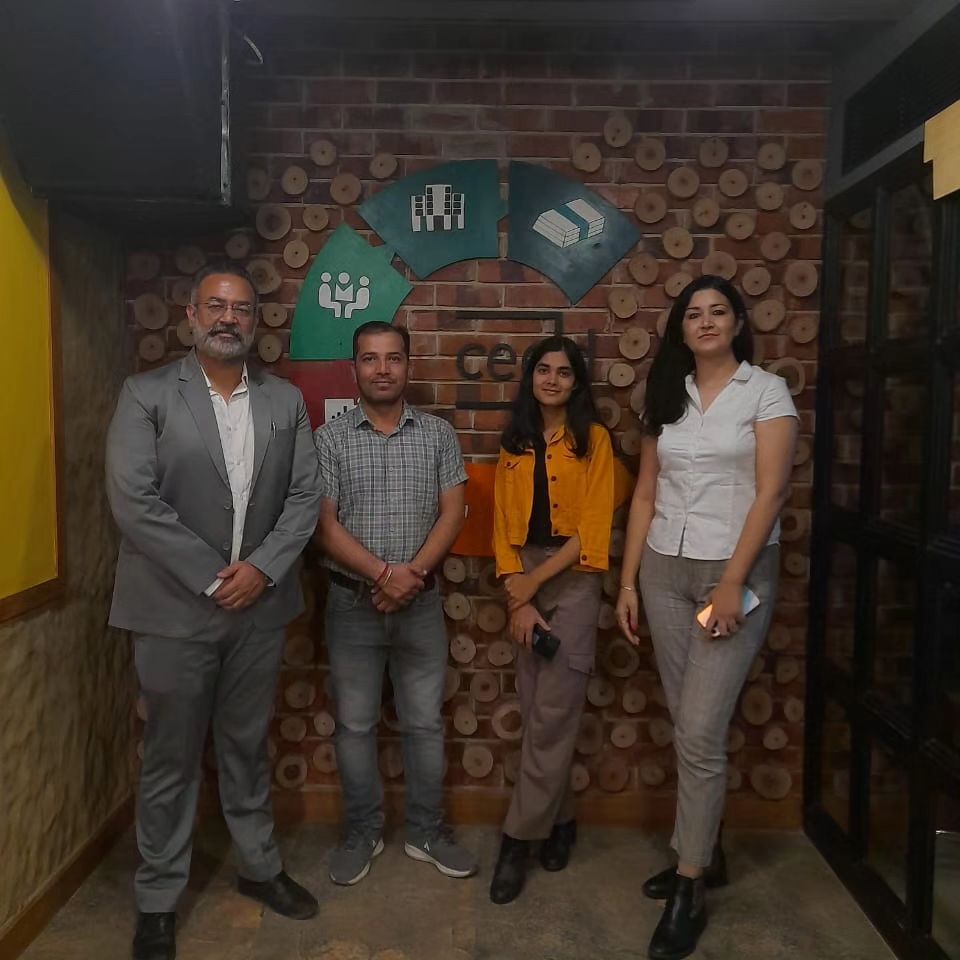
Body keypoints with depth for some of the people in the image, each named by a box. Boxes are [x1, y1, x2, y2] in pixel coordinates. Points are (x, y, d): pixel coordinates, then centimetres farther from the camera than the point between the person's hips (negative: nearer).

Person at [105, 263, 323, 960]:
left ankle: (259, 867, 37)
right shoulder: (147, 394, -4)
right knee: (171, 758, 11)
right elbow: (133, 500, -13)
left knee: (248, 747, 18)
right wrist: (211, 576, -15)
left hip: (259, 606, 3)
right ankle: (159, 899, 29)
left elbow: (306, 495, 2)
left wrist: (262, 568, -11)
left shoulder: (285, 400, 6)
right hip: (175, 608, -3)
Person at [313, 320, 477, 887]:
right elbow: (325, 524, -8)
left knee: (425, 723, 11)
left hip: (421, 602, 1)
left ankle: (428, 831, 28)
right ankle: (362, 832, 29)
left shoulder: (439, 434, 2)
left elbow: (452, 514, -3)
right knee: (356, 725, 11)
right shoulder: (329, 439, -2)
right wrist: (383, 573, -19)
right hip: (353, 603, -1)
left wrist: (413, 574, -15)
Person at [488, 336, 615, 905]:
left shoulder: (593, 439, -3)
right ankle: (560, 819, 25)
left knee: (553, 715, -3)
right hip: (524, 581, 4)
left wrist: (534, 582, -11)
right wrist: (516, 597, -7)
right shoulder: (514, 444, 10)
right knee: (538, 712, 9)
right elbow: (503, 525, 5)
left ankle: (520, 837, 8)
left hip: (572, 579, -4)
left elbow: (594, 528, -9)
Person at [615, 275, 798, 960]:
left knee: (700, 732, -6)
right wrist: (628, 581, 6)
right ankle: (707, 855, 28)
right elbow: (646, 496, 10)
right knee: (690, 729, 11)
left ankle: (690, 888, 8)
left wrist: (733, 584, -17)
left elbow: (770, 493, -10)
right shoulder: (667, 397, 11)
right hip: (664, 571, 5)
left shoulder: (766, 391, -2)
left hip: (737, 572, -4)